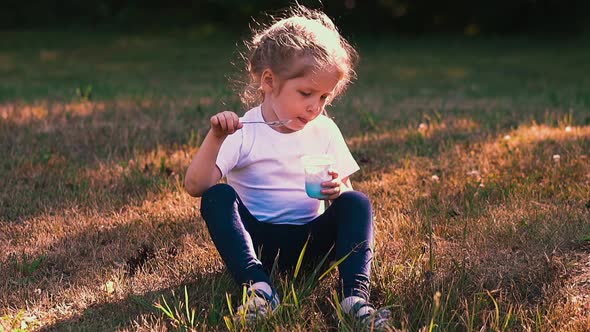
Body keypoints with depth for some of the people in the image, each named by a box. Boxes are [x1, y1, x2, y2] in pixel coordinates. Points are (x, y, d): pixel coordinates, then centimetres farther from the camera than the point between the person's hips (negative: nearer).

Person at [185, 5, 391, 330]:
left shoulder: (325, 131, 4)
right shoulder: (242, 132, -7)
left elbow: (345, 190, 7)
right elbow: (195, 186, -15)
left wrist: (338, 191, -18)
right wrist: (215, 138, -29)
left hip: (310, 239, 2)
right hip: (256, 239, -2)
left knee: (356, 203, -22)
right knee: (217, 196, -27)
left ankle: (355, 294, -38)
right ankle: (259, 287, -42)